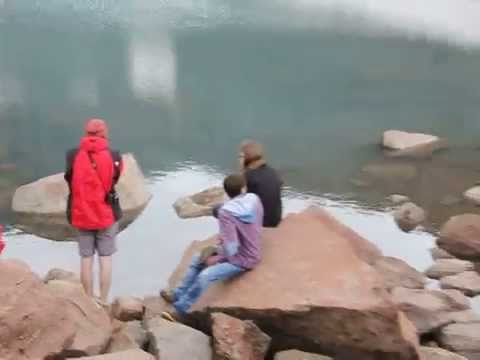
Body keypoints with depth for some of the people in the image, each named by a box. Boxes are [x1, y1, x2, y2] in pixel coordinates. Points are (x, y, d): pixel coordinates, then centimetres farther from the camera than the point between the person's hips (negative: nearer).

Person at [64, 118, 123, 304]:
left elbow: (71, 181, 1)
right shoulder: (113, 156, -7)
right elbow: (115, 179, 2)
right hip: (106, 215, -1)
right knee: (105, 258, 6)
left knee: (86, 259, 8)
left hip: (81, 215, 1)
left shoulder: (73, 156, -5)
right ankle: (103, 301, 8)